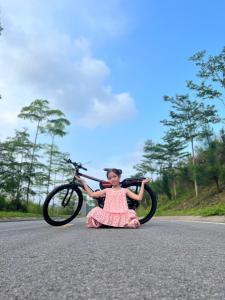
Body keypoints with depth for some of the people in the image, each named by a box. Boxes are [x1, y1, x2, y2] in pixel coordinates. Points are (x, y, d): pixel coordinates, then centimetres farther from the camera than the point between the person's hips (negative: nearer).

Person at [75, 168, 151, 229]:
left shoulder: (125, 190, 13)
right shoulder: (107, 190, 16)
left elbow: (139, 198, 5)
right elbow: (92, 194, 12)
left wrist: (142, 184, 4)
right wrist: (84, 183, 13)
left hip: (121, 216, 1)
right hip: (108, 216, 0)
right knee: (95, 211, -27)